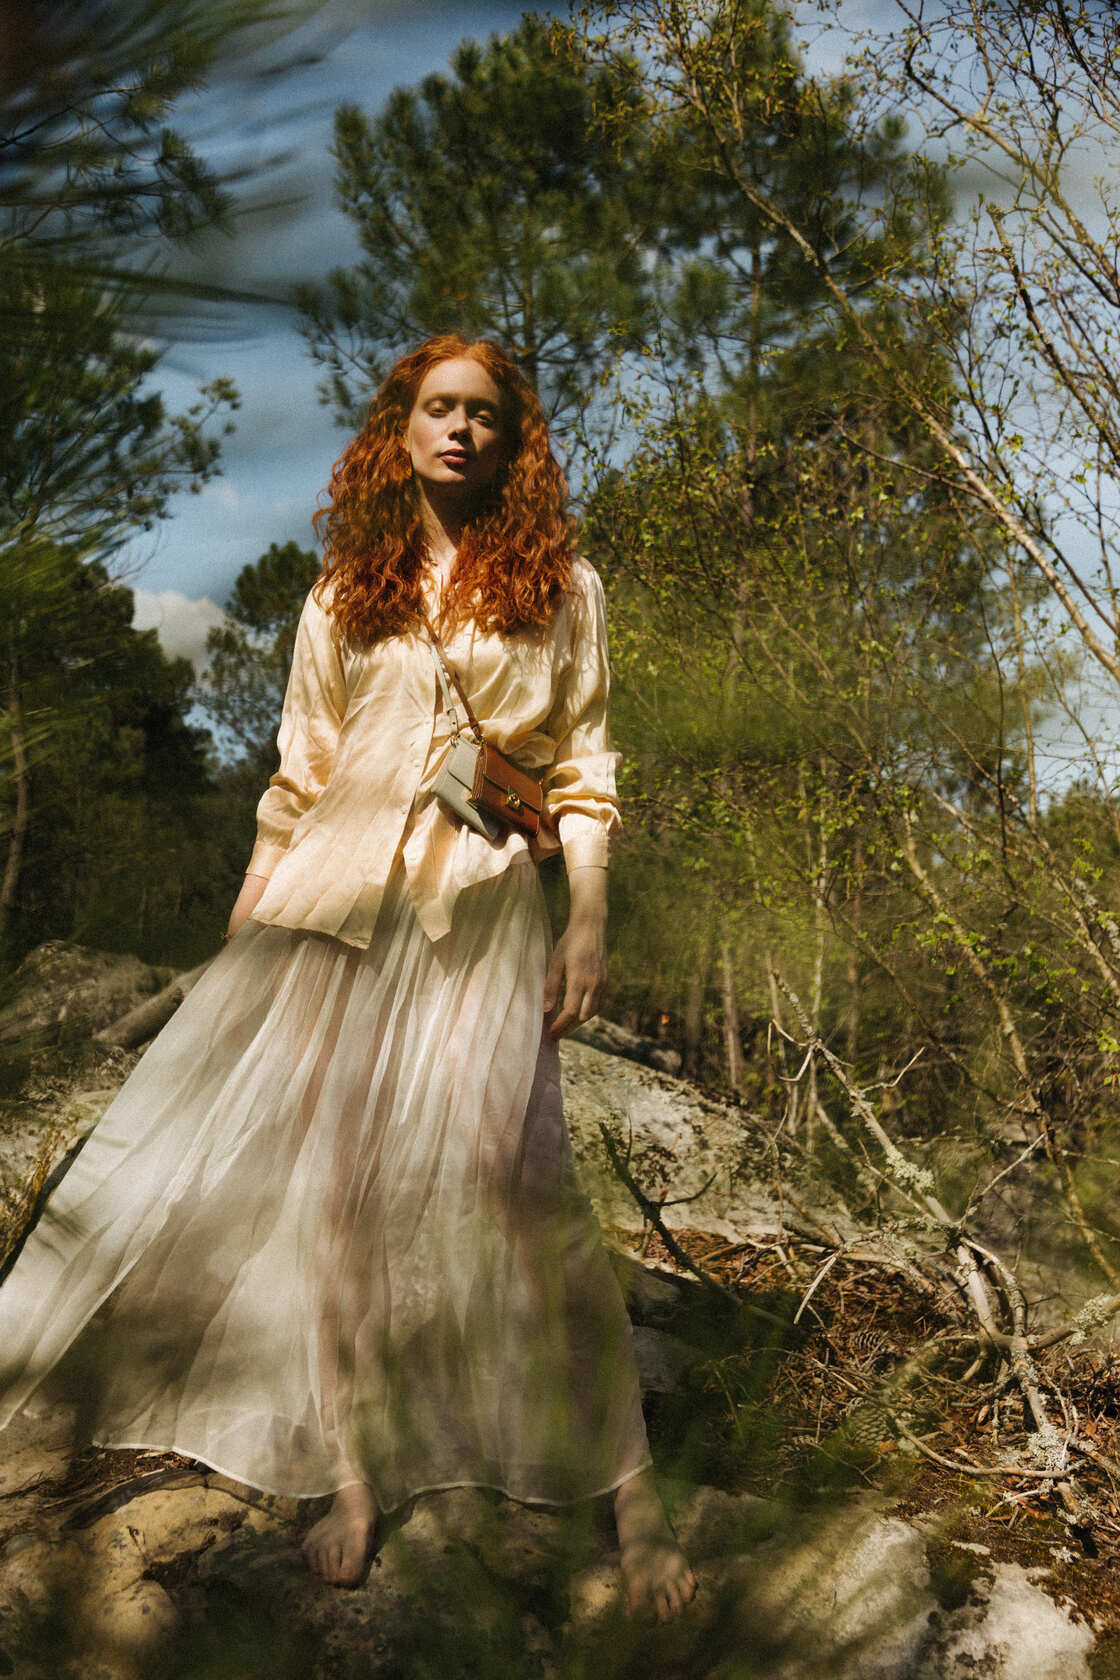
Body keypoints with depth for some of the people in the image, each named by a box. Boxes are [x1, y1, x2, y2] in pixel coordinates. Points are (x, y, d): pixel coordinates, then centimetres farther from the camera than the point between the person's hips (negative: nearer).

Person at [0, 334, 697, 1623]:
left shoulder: (559, 586, 10)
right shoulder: (344, 594, 15)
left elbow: (584, 767, 6)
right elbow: (299, 776, 15)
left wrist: (588, 917, -5)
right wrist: (248, 925, 11)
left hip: (481, 901, -3)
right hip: (336, 890, 3)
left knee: (502, 1167, -17)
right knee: (331, 1173, -3)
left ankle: (624, 1480, -6)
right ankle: (354, 1477, 9)